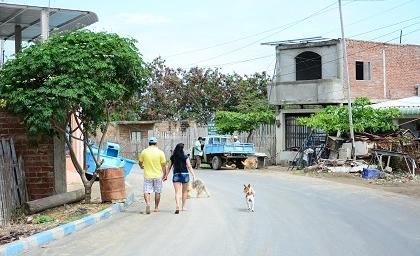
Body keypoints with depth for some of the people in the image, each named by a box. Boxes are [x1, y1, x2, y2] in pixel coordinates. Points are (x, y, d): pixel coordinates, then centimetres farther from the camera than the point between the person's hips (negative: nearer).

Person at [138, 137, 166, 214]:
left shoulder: (144, 151, -2)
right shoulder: (160, 152, -5)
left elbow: (140, 162, 10)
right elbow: (163, 165, -3)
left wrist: (141, 166, 32)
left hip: (147, 175, 0)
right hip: (158, 175, 0)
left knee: (146, 191, 3)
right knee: (157, 192, 12)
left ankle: (148, 203, -21)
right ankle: (156, 207, 20)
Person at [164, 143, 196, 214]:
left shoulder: (172, 157, 1)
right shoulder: (185, 157, -7)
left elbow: (168, 167, 5)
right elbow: (189, 167, -10)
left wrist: (166, 175, 14)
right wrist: (193, 175, -7)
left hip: (176, 175, 1)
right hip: (185, 174, -1)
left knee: (177, 192, -3)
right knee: (184, 192, 15)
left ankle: (177, 207, -21)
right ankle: (183, 207, 24)